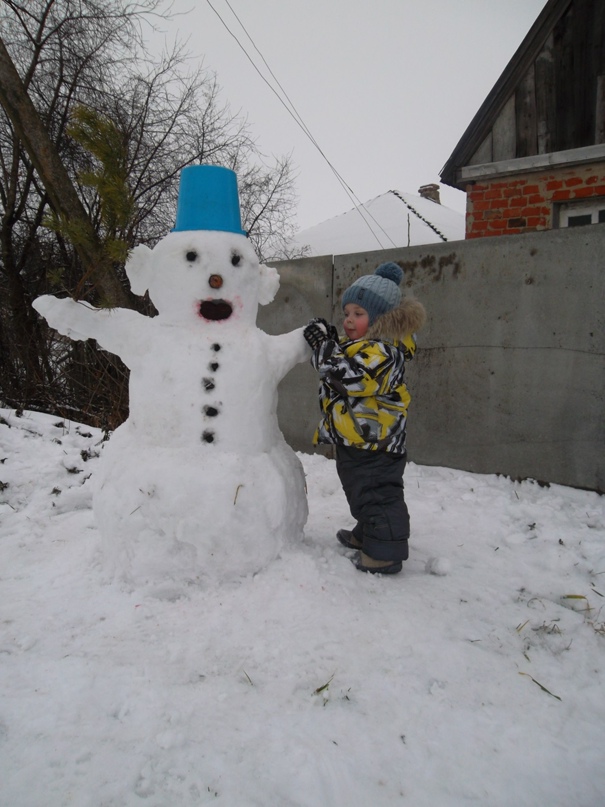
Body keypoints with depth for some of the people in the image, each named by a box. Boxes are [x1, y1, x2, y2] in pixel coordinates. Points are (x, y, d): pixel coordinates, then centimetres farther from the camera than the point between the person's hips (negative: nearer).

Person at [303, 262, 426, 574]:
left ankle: (384, 553, 10)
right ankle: (368, 534, 41)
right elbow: (336, 369, 18)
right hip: (356, 439, 11)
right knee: (363, 491, 24)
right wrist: (328, 342, 1)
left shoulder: (381, 350, -21)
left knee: (377, 494, -1)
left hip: (372, 442, -11)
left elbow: (345, 376, -32)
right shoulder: (362, 345, 13)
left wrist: (323, 345, -23)